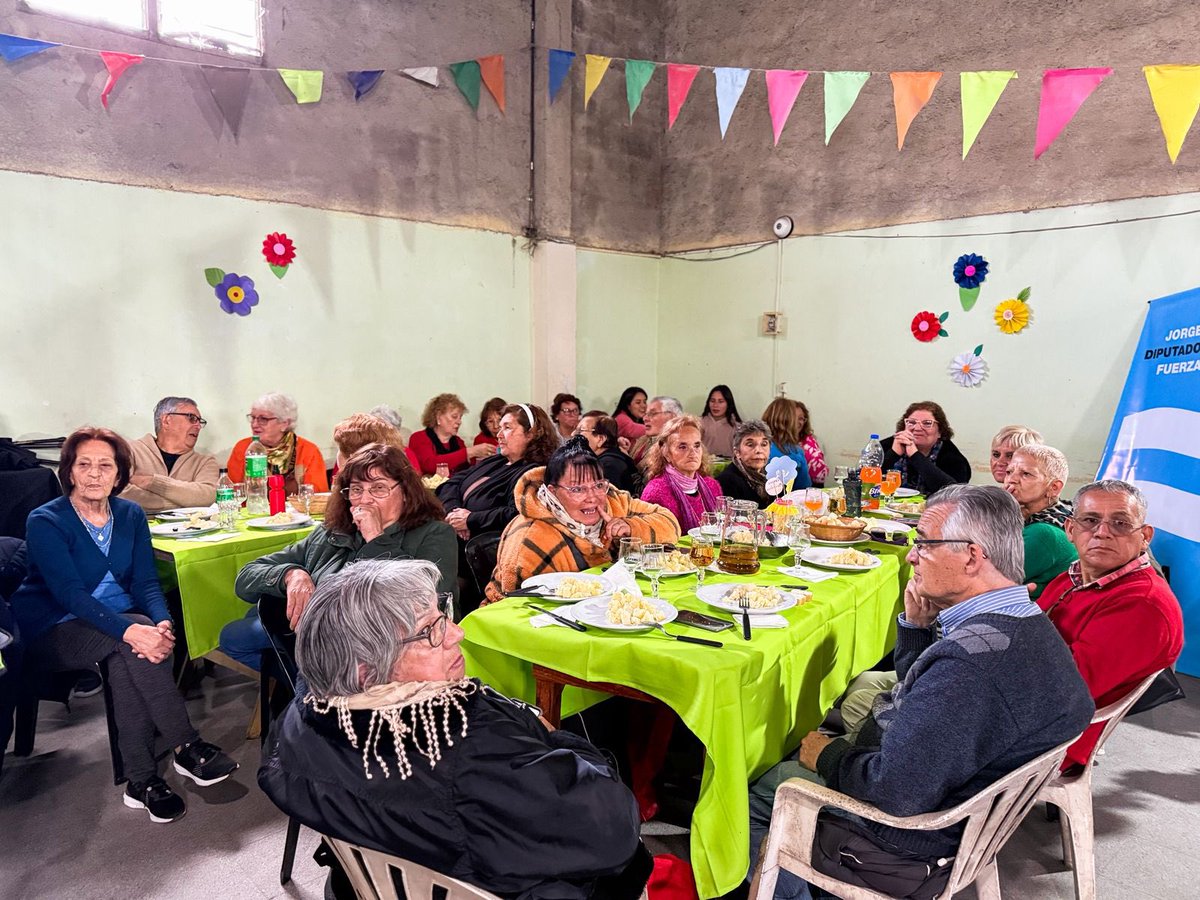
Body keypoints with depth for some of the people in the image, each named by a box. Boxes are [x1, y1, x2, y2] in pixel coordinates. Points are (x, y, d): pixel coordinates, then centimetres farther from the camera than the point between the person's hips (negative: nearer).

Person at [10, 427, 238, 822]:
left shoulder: (130, 515, 3)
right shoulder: (45, 522, -13)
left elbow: (146, 581, -4)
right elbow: (70, 594, -24)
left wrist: (163, 622, -27)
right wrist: (130, 630, -40)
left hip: (121, 625, 4)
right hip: (53, 635, -4)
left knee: (126, 661, -30)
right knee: (131, 643, -31)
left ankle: (142, 781, -24)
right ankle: (188, 749, -26)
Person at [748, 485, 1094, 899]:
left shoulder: (972, 659, -37)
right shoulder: (1028, 625, -4)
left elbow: (892, 791, -34)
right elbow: (925, 694, 11)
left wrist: (827, 755, -14)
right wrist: (916, 623, -6)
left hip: (908, 842, -9)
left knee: (757, 791, 4)